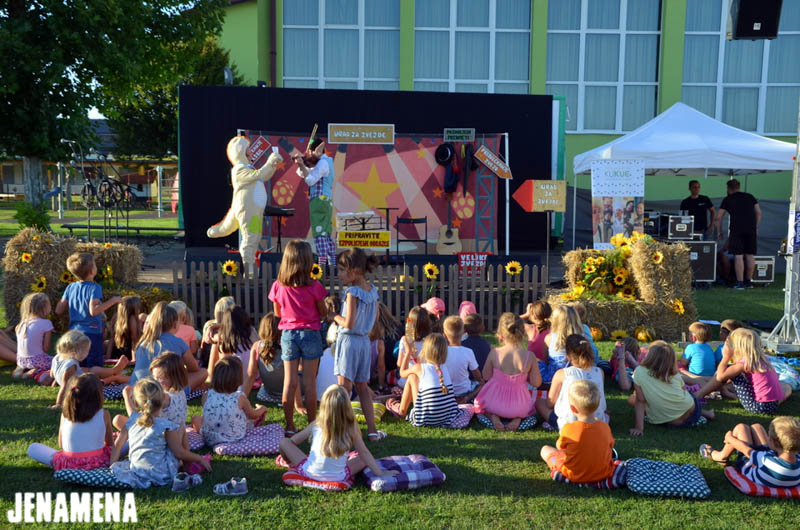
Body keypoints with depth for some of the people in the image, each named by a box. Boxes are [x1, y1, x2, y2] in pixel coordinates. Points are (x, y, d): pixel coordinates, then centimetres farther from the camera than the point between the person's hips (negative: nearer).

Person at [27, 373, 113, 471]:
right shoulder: (104, 415, -7)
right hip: (100, 462, 0)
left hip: (69, 465, 0)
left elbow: (61, 445, 8)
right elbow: (110, 444, 5)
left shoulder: (65, 414, -1)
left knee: (32, 448, 16)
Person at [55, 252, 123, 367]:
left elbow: (58, 310, 8)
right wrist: (112, 301, -16)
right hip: (92, 333, -6)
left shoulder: (70, 287, 7)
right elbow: (93, 311, -23)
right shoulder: (94, 288, -12)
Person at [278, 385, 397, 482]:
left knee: (284, 442, 14)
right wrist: (380, 473, 7)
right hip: (338, 478, 0)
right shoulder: (351, 428, -10)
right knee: (364, 458, 18)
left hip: (310, 473, 0)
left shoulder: (316, 425, -6)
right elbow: (364, 454, -3)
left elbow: (293, 441, 8)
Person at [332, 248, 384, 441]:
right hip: (365, 341, 8)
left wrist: (335, 317, -5)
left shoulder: (352, 292, -18)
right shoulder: (372, 290, 5)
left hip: (349, 340, -8)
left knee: (344, 387, -5)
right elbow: (375, 317, 15)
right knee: (363, 387, 16)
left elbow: (348, 323, -22)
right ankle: (372, 430, 19)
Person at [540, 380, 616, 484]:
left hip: (574, 477, -1)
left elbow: (560, 447, -4)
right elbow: (610, 446, 5)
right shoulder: (605, 427, -15)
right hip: (604, 474, 1)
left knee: (545, 449, 15)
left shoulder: (569, 429, -24)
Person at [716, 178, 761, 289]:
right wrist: (756, 228, 18)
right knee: (749, 256, 9)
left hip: (737, 229, -4)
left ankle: (739, 282, -7)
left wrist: (719, 231, 17)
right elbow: (758, 212, 14)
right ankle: (749, 281, 16)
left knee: (738, 256, -4)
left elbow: (719, 217, 8)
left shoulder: (727, 199, 10)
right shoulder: (750, 197, 19)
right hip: (751, 229, 4)